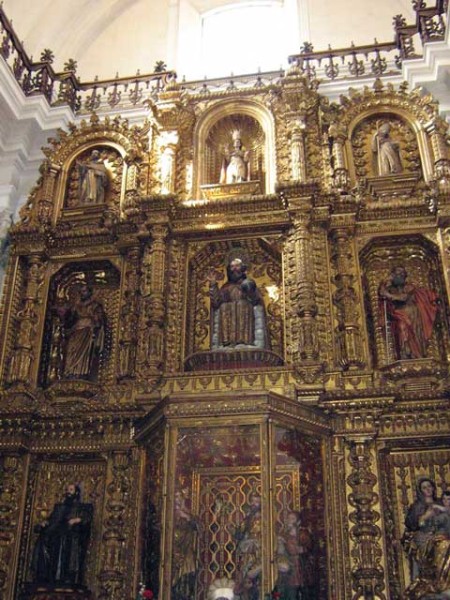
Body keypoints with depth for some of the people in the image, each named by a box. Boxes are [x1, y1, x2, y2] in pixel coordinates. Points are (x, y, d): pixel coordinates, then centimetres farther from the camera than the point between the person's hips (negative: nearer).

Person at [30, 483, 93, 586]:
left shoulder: (83, 507, 18)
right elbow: (51, 519, 20)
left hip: (72, 536, -3)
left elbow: (87, 518, 1)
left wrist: (78, 520, -17)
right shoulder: (59, 506, 30)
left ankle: (68, 581, -36)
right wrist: (44, 523, 0)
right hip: (56, 534, 3)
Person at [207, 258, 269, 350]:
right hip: (228, 322, 2)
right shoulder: (225, 287, 20)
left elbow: (256, 301, 0)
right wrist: (213, 285, 3)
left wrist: (250, 292, -19)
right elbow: (216, 302, 7)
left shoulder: (249, 284, 14)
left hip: (244, 320, -2)